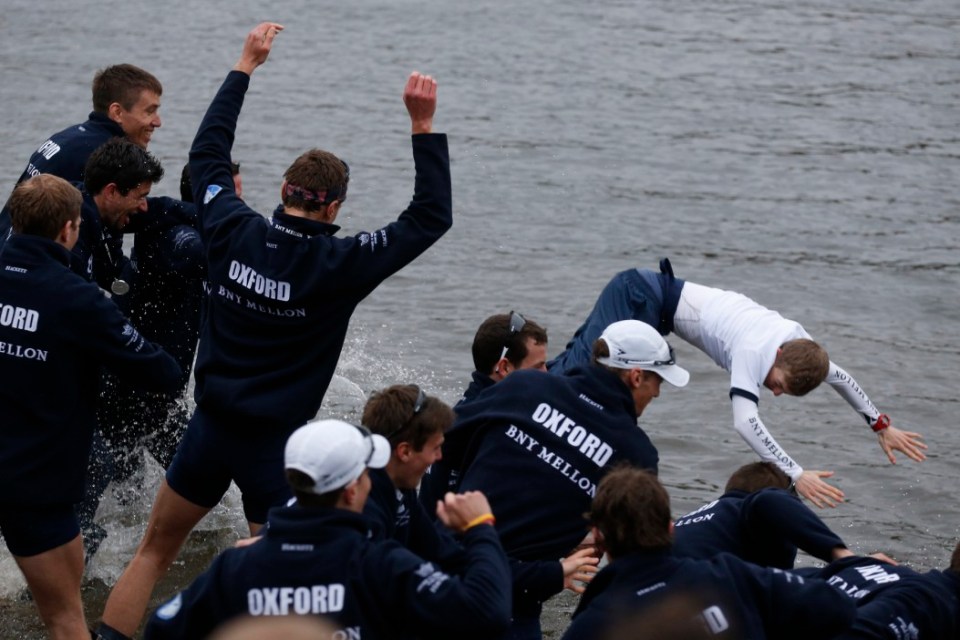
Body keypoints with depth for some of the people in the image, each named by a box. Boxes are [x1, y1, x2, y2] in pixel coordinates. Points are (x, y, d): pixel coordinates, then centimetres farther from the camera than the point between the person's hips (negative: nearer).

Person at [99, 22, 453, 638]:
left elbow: (208, 151, 11)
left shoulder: (233, 233, -7)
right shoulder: (338, 264, -18)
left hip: (210, 427, 4)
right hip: (276, 446, -4)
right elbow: (432, 217, -13)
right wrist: (424, 125, -14)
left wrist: (245, 65, 17)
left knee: (154, 552, 18)